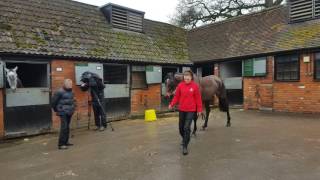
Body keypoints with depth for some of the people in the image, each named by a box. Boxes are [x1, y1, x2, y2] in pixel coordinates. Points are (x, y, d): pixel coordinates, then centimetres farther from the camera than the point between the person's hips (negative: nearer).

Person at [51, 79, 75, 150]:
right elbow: (53, 101, -7)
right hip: (63, 112, -8)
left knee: (67, 127, 14)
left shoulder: (71, 92, 11)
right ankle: (61, 144, -6)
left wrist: (72, 109, 13)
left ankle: (65, 142, 25)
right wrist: (56, 109, 3)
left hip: (69, 112, 8)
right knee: (64, 128, -11)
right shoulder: (60, 92, -13)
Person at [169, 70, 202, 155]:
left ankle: (185, 146, 3)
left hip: (191, 110, -3)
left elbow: (198, 98, -3)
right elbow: (176, 96, 1)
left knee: (186, 127, -10)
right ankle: (185, 139, 45)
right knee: (181, 127, 14)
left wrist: (199, 109, -3)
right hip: (181, 109, 3)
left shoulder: (195, 86, -7)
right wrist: (172, 104, -13)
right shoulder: (180, 85, -1)